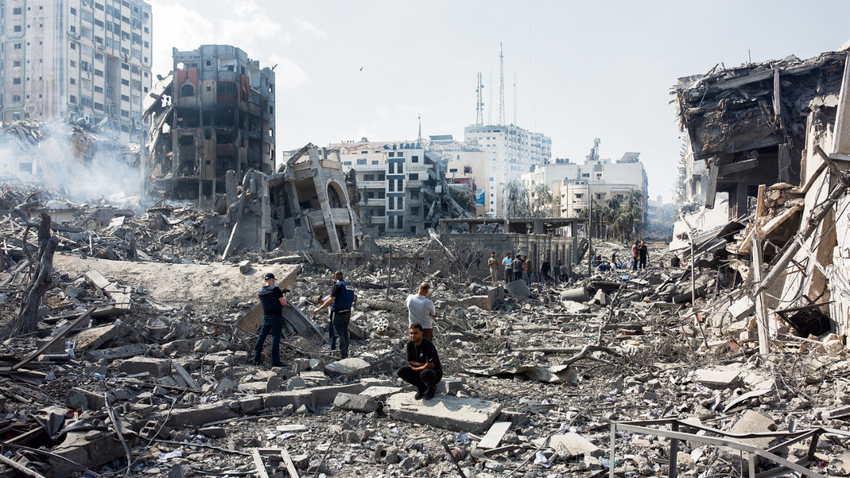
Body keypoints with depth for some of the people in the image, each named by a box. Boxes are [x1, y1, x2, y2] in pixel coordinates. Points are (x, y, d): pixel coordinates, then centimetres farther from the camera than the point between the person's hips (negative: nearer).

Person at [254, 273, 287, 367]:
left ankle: (257, 358, 19)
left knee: (261, 336, 15)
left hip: (265, 317, 6)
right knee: (275, 338, -2)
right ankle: (275, 361, 0)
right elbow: (283, 303, -14)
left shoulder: (261, 291, 5)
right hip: (276, 317, -6)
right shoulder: (275, 289, -14)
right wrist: (283, 296, 7)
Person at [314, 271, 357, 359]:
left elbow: (330, 301, -21)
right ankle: (346, 354, 18)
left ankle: (342, 355, -4)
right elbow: (355, 297, 26)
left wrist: (319, 309, -16)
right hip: (347, 313, 8)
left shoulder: (337, 286, -13)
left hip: (339, 313, -8)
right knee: (345, 333, 13)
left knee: (339, 334, -4)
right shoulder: (348, 286, 12)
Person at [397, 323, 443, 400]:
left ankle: (432, 387, -2)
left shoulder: (427, 344, -23)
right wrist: (422, 364, -13)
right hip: (419, 370, 6)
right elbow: (409, 362, 3)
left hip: (435, 372, -6)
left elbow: (430, 365, -25)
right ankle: (422, 387, 4)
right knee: (401, 371, -16)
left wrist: (416, 369, -12)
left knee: (425, 374, -40)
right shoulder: (410, 344, -4)